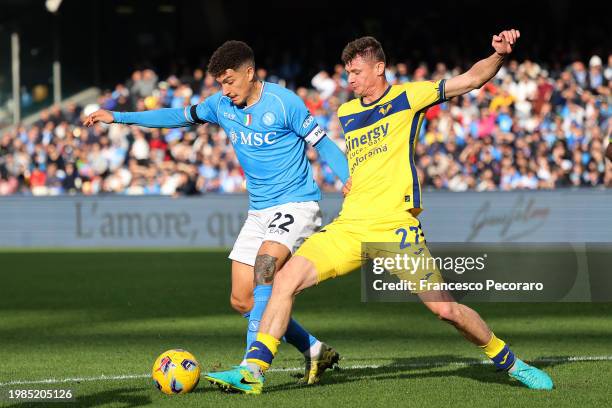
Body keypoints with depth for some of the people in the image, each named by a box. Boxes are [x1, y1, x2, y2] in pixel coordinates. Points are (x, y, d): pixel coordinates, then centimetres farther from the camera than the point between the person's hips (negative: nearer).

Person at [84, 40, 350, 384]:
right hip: (259, 211, 8)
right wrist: (118, 117, 18)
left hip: (297, 203, -8)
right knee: (242, 300, 2)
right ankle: (316, 353, 16)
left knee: (264, 265, -31)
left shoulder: (283, 102, -13)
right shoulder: (222, 105, 6)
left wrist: (350, 179, -25)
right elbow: (181, 116, 18)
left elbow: (322, 142, -9)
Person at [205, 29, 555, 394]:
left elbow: (472, 79, -5)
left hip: (396, 227, -5)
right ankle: (254, 371, -12)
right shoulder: (346, 114, 17)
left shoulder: (408, 97, 1)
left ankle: (508, 361, 17)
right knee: (286, 278, -14)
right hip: (349, 227, 5)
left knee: (445, 309, -7)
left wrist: (499, 55, -20)